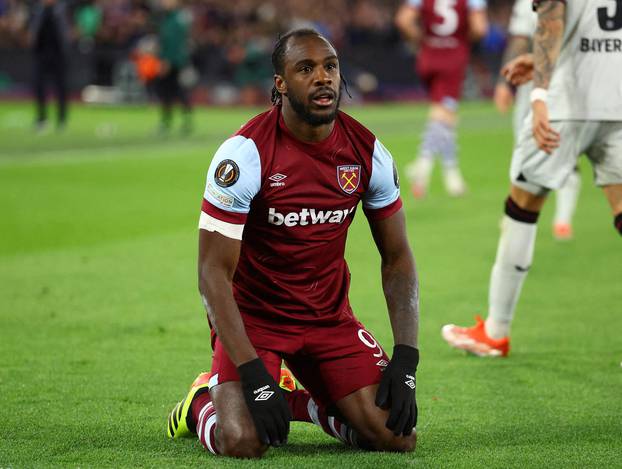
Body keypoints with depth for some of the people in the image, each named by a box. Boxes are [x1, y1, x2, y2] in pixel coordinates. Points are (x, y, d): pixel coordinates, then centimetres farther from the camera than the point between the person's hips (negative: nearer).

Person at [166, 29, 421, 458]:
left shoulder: (368, 152, -6)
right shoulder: (245, 153, -20)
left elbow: (397, 257, 3)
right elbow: (214, 272, -19)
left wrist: (405, 361, -8)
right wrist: (254, 374, -26)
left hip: (329, 316, 4)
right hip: (253, 313, -4)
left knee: (398, 436, -11)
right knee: (242, 443, -27)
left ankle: (301, 403, 19)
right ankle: (206, 400, 11)